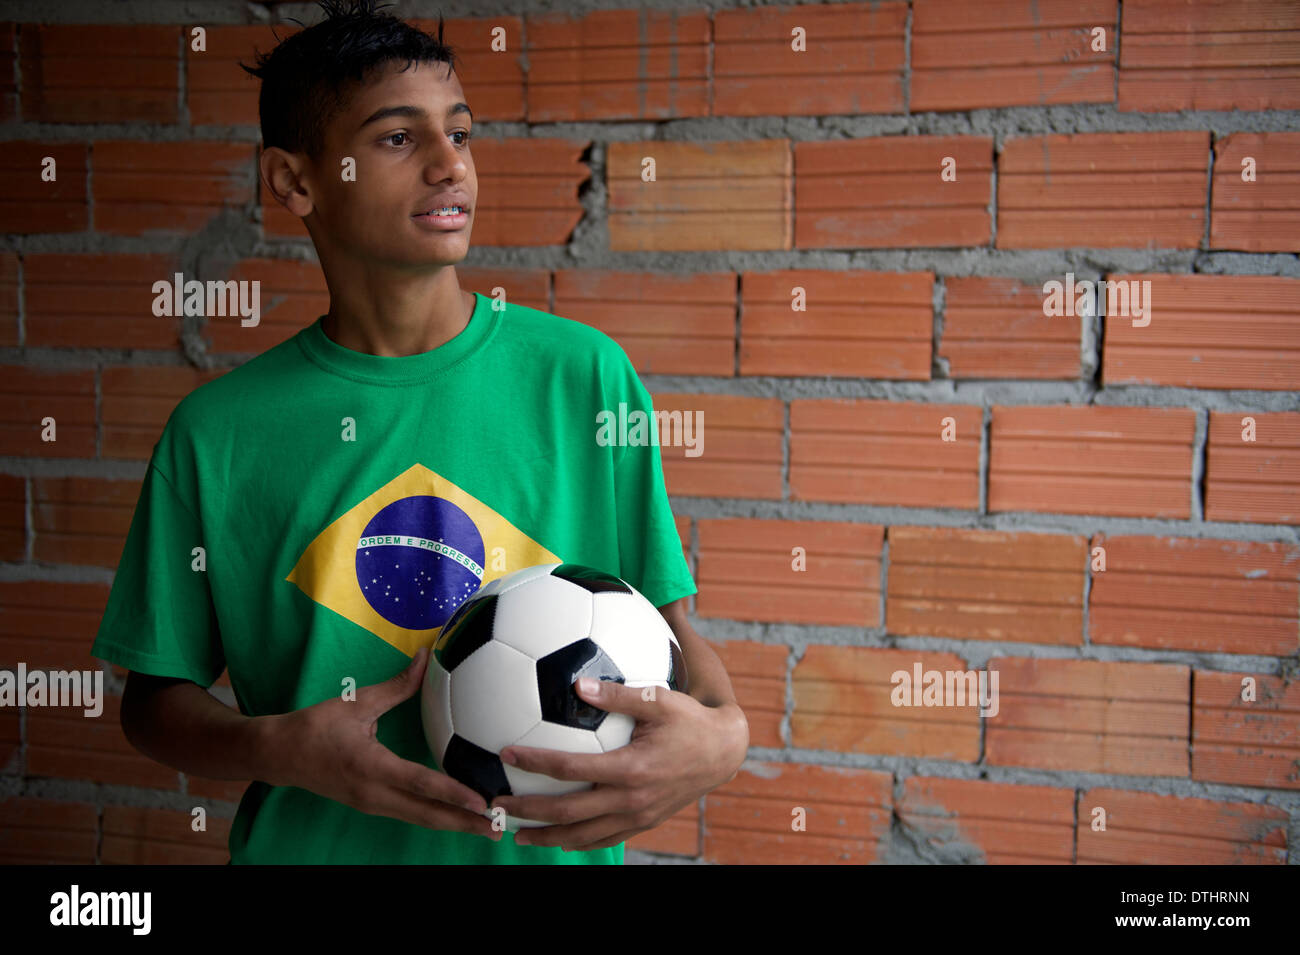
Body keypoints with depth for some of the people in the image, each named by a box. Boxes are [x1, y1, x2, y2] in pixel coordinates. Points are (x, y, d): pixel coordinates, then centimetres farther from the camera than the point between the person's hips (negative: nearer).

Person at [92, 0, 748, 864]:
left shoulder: (585, 375, -8)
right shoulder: (214, 433, -8)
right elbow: (154, 697, 0)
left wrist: (724, 731, -23)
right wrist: (278, 750, -18)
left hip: (552, 845, 1)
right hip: (309, 844, 0)